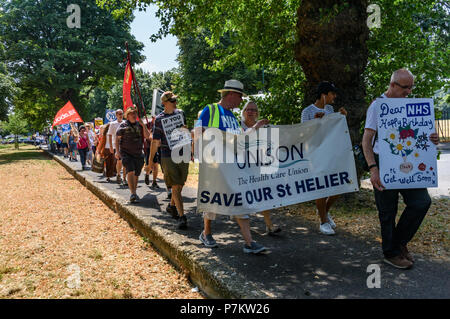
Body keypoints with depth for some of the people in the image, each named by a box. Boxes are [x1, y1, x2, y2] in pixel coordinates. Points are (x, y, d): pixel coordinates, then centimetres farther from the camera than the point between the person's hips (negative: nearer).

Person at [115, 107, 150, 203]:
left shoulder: (140, 125, 9)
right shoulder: (123, 125, 0)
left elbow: (147, 136, 1)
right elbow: (117, 138, 2)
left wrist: (143, 125, -9)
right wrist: (117, 151, -5)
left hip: (138, 153, 4)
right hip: (126, 153, -4)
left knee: (136, 174, 8)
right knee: (130, 171, -20)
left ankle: (134, 193, 24)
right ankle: (132, 193, -23)